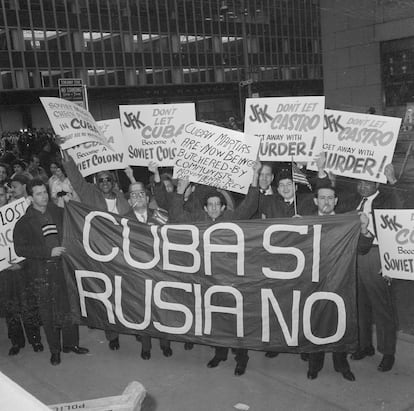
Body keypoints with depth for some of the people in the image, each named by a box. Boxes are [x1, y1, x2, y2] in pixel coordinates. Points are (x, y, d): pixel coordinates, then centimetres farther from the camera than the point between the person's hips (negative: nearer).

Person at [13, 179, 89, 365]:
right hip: (41, 271, -2)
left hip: (63, 267, 2)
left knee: (68, 307, 7)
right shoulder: (24, 222, 1)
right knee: (48, 313, 4)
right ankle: (54, 350, 17)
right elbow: (20, 249, -8)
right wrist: (49, 251, -16)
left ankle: (70, 343, 23)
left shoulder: (59, 213, 10)